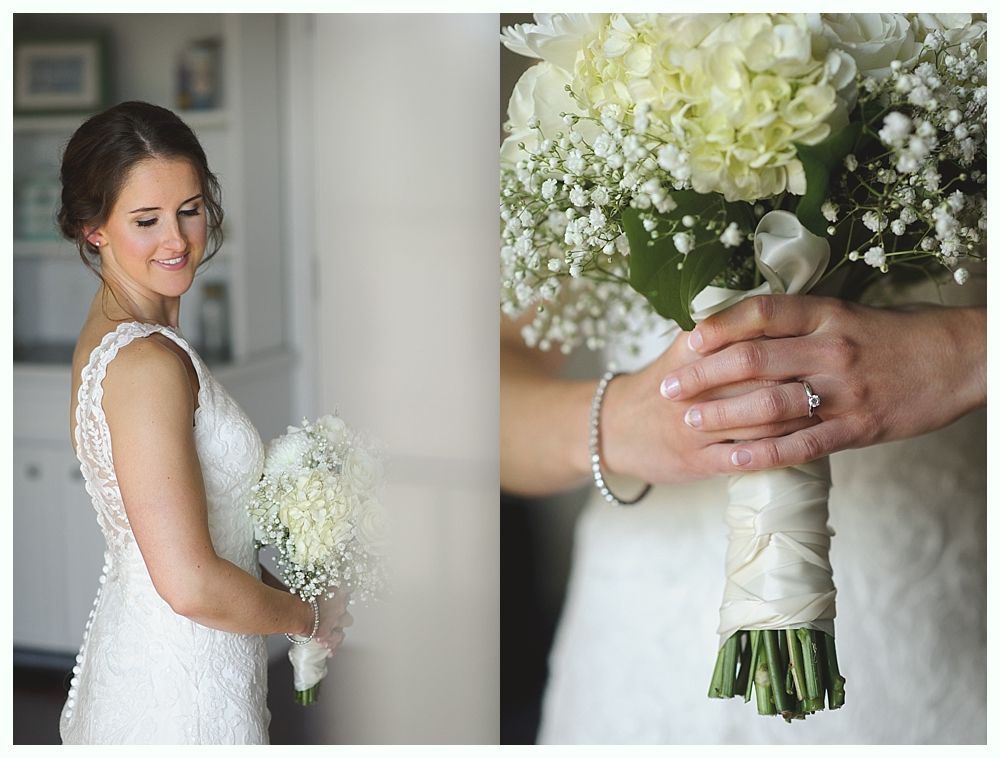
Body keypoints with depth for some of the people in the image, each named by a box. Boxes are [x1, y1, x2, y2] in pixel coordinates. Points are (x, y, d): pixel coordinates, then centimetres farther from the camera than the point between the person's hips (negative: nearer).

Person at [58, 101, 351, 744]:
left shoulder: (110, 331, 4)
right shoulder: (147, 363, -25)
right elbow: (192, 584, -29)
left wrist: (277, 584, 7)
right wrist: (310, 617, -13)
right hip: (181, 685, -9)